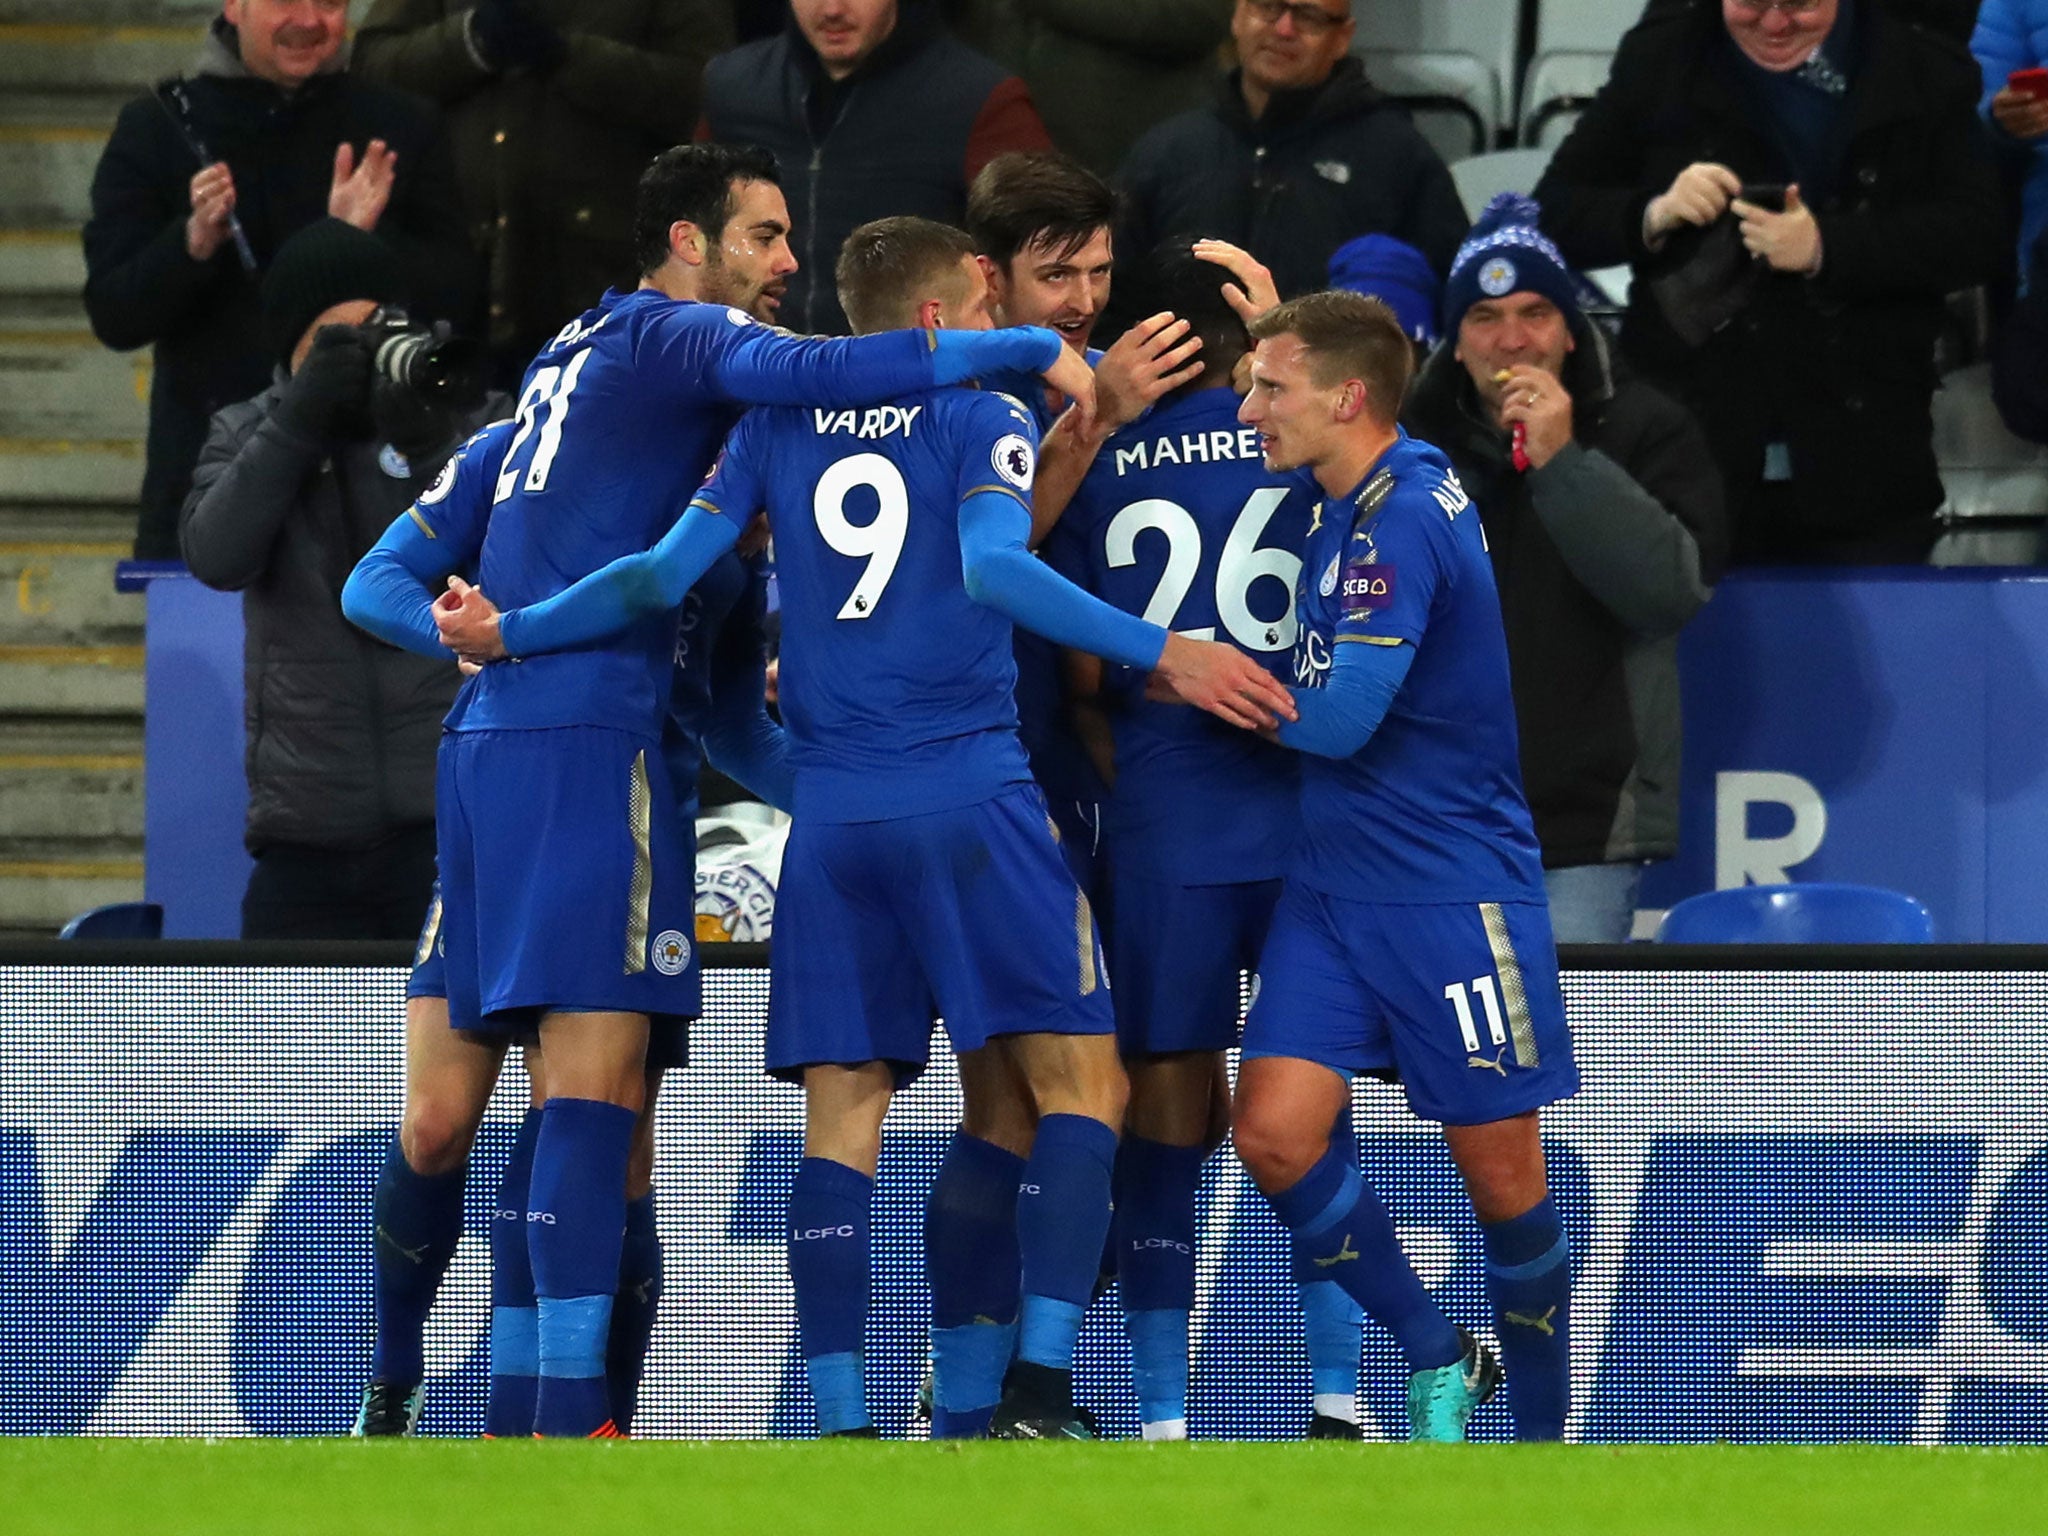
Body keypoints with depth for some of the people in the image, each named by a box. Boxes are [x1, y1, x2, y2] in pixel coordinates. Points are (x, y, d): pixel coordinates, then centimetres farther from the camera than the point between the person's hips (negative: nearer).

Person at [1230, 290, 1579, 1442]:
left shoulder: (1403, 521, -19)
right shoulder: (1355, 502, 8)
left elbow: (1338, 717, -24)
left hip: (1453, 887, -8)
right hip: (1337, 879, 8)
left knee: (1499, 1164, 1)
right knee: (1274, 1132, -6)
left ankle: (1543, 1426, 17)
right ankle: (1441, 1365, 9)